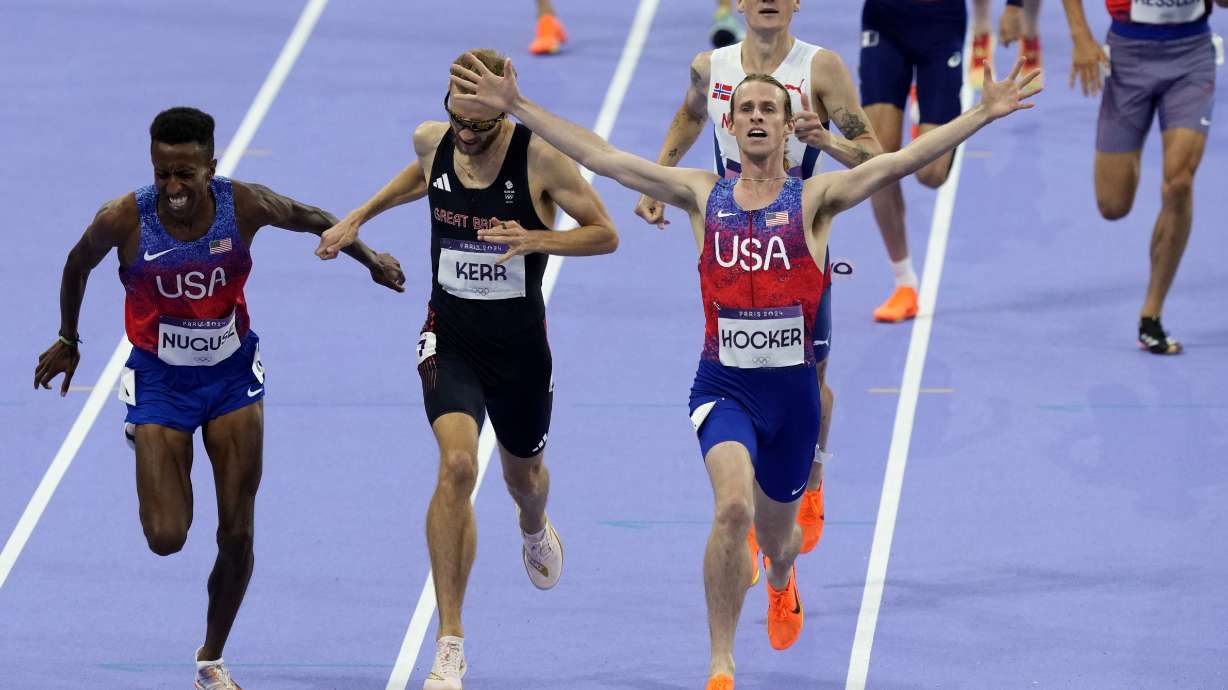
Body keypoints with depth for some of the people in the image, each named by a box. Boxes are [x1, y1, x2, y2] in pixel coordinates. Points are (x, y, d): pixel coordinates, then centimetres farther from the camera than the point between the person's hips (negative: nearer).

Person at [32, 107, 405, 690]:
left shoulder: (245, 206, -21)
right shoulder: (123, 221, -23)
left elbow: (310, 219, 2)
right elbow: (79, 263, 0)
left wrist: (369, 258, 1)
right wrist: (68, 341, 12)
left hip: (232, 377, 1)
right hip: (159, 380, -1)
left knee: (237, 533, 0)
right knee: (166, 538, -7)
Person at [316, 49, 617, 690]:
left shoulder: (539, 157, -18)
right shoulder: (433, 140, -7)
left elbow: (605, 233, -12)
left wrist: (536, 240, -27)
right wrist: (358, 217, 16)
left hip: (519, 342, 0)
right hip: (451, 335, 0)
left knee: (522, 474, 21)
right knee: (457, 463, -23)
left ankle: (535, 530, 64)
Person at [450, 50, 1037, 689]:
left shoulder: (814, 198, 1)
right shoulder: (703, 194, 5)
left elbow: (902, 160, -10)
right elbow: (601, 156, 3)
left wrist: (982, 114, -21)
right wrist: (515, 106, -2)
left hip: (791, 389, 1)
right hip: (723, 386, -1)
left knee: (774, 532, 18)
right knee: (733, 505, -27)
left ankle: (780, 579, 59)